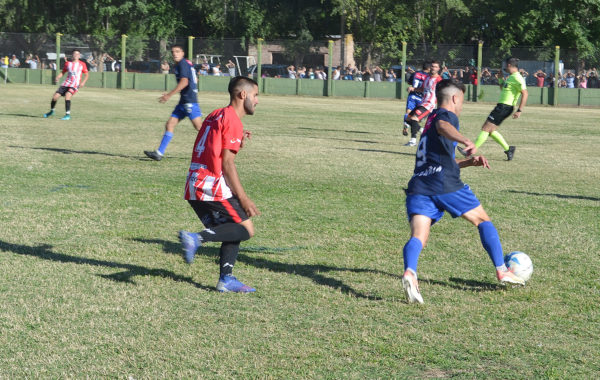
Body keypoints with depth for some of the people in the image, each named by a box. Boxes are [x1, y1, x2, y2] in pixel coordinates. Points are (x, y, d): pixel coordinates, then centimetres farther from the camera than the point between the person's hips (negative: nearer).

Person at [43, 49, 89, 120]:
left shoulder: (82, 64, 2)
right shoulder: (67, 63, 10)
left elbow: (86, 74, 8)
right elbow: (63, 72, 17)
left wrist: (83, 82, -8)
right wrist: (57, 77, -3)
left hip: (75, 85, -4)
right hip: (66, 83, 4)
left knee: (67, 95, -30)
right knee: (55, 96, -3)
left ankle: (68, 114, -23)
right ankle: (52, 111, 26)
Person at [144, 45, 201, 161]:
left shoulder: (183, 64, -10)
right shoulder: (187, 63, 18)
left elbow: (184, 82, -21)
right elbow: (195, 80, 26)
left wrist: (169, 95, -21)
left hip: (189, 101, -10)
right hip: (183, 102, 10)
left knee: (198, 126, -11)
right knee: (170, 124, 4)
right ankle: (159, 153, 2)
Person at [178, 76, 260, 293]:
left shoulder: (215, 116, 20)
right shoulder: (232, 120, -8)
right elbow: (227, 163, -14)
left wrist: (237, 144, 16)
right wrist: (243, 198, -14)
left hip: (194, 188, 9)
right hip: (213, 188, -9)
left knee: (233, 232, 15)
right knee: (246, 230, -5)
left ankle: (226, 280, 5)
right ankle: (196, 238, -20)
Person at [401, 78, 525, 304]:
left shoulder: (430, 120, 33)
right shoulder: (446, 115, 5)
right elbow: (443, 127, -23)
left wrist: (470, 162, 33)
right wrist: (466, 141, -41)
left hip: (418, 187, 6)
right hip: (445, 185, -6)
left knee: (418, 237, -12)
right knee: (482, 220, 14)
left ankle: (409, 273, -42)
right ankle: (502, 271, 18)